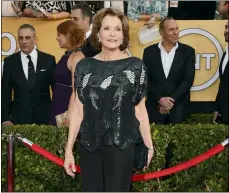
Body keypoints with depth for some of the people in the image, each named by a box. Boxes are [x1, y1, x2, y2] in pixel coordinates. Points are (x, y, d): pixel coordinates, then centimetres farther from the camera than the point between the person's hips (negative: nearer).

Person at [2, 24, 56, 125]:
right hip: (18, 118, 0)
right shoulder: (10, 61, 3)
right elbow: (5, 93, 4)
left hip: (44, 118, 0)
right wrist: (5, 119, -5)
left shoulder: (49, 60, 2)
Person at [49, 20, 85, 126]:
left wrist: (69, 116, -23)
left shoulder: (77, 57, -14)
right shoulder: (66, 56, 12)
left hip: (67, 108, -8)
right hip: (58, 108, 8)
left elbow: (76, 90, -20)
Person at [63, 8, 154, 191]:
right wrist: (69, 149, 3)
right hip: (89, 146, 2)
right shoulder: (84, 66, 4)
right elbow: (78, 110, 5)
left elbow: (140, 109, 2)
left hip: (122, 146, -2)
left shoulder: (136, 66, -1)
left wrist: (149, 145, -1)